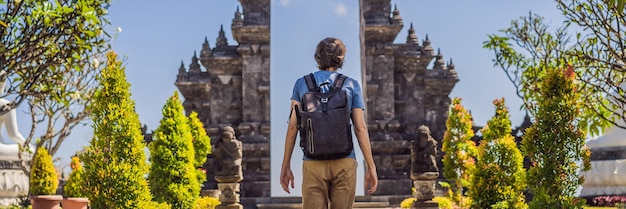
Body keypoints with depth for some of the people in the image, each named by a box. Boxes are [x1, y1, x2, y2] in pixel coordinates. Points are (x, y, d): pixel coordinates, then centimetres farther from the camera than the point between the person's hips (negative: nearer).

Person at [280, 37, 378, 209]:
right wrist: (371, 167, 4)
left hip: (314, 164, 0)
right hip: (344, 162, 0)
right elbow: (360, 128, 1)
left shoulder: (301, 84, 8)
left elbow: (293, 126, 4)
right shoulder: (351, 85, 5)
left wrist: (286, 166, 8)